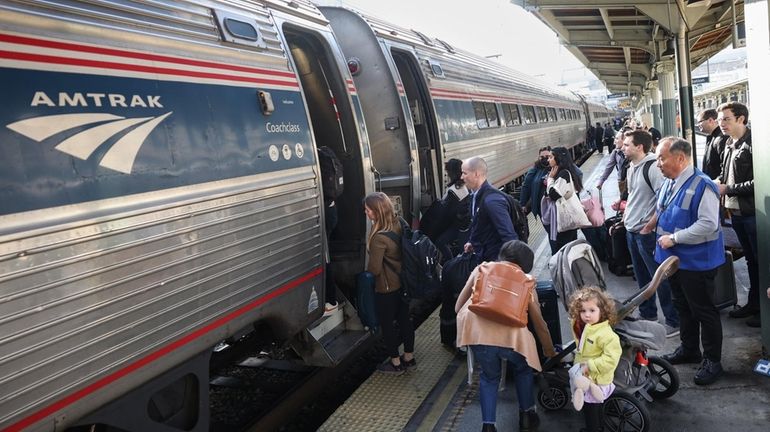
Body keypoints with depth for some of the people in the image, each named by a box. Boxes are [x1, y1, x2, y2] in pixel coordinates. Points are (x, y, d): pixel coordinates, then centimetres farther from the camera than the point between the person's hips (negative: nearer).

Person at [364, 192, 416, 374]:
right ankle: (409, 357, 35)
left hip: (386, 288, -8)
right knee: (404, 319, 20)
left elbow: (374, 269, -22)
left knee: (387, 324, 10)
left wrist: (367, 268, -1)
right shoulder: (398, 224, -4)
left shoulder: (379, 238, -28)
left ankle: (395, 363, 24)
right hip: (403, 282, 8)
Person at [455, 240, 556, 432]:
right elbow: (540, 325, 33)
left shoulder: (482, 268, 28)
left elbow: (458, 307, 26)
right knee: (523, 369, 31)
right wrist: (551, 354, 47)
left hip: (475, 327, 1)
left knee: (489, 375, 27)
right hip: (509, 330, -1)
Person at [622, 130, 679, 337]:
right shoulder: (631, 167, 9)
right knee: (642, 276, 20)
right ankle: (648, 315, 35)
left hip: (647, 232, -9)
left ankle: (674, 321, 11)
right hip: (632, 231, 9)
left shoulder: (651, 167, -19)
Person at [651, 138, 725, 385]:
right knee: (683, 307, 22)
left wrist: (674, 238, -25)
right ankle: (689, 349, 39)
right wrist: (653, 222, 4)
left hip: (696, 262, -8)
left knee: (703, 311, 4)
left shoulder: (701, 186, -22)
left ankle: (712, 361, 18)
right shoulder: (668, 183, 5)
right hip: (674, 259, 9)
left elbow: (708, 224, -28)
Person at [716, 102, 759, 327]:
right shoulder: (729, 145, 10)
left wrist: (728, 189, -17)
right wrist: (718, 184, 1)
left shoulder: (753, 145, -15)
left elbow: (758, 182, -21)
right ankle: (753, 304, 28)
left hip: (752, 213, -8)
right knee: (751, 259, 18)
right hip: (736, 212, 8)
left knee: (761, 260, 2)